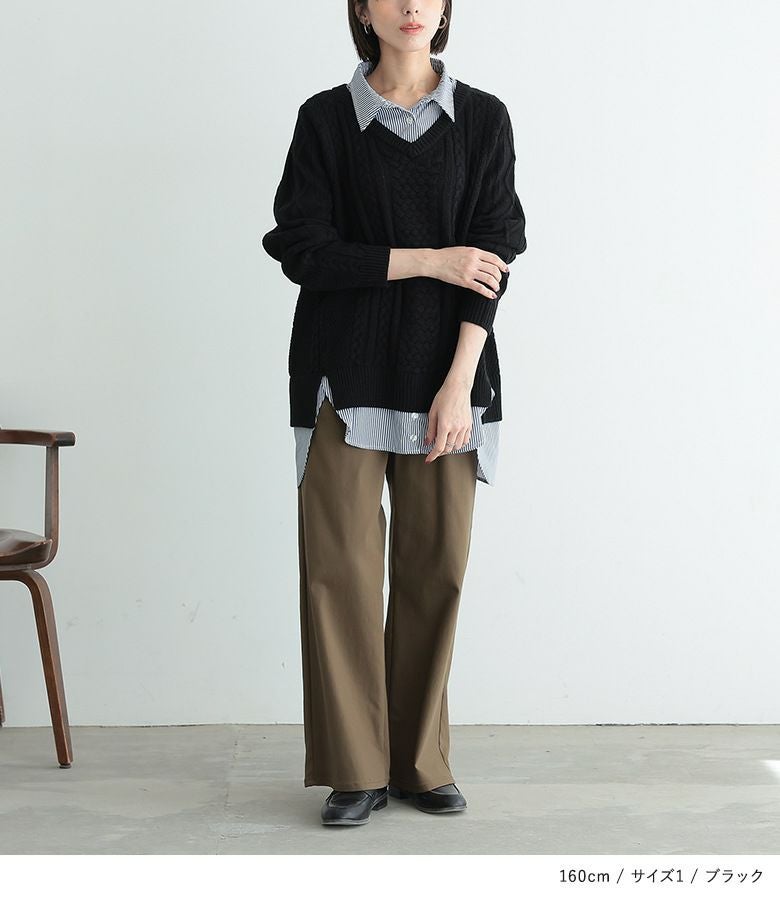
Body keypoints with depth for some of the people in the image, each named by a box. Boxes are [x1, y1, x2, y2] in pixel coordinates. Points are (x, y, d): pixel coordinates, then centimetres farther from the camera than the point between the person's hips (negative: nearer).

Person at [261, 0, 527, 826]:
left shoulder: (483, 119, 6)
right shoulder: (326, 118, 4)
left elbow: (494, 255, -1)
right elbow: (301, 248, -5)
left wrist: (460, 382, -11)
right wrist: (430, 261, -10)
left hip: (446, 370, 1)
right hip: (347, 370, -1)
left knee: (437, 564, 2)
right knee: (341, 563, -4)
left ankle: (420, 761, 16)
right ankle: (356, 771, 7)